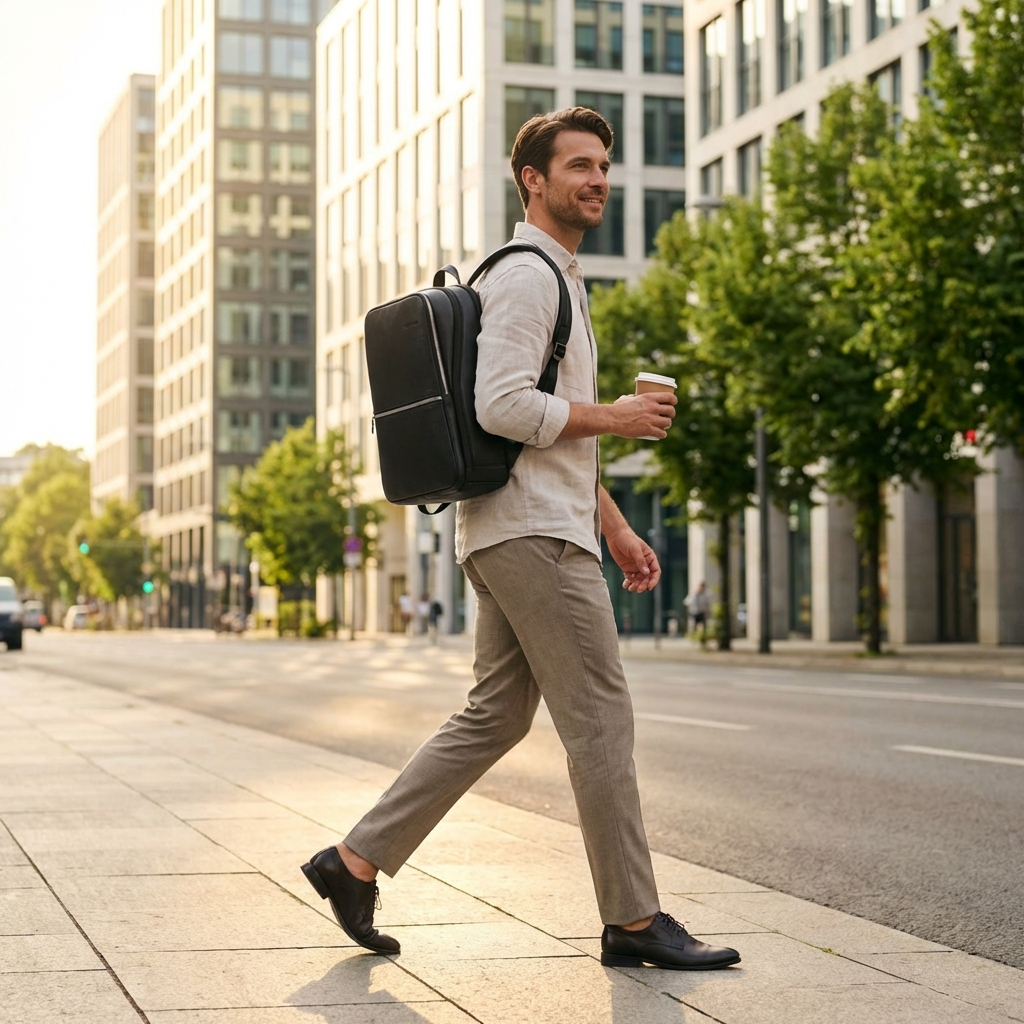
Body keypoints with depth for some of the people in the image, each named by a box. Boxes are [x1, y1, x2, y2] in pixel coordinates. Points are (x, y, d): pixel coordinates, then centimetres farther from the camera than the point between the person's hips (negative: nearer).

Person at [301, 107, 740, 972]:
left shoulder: (559, 280, 24)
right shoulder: (525, 274, -10)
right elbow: (502, 407, -22)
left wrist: (615, 527, 22)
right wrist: (616, 416, -13)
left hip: (535, 531, 11)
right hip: (532, 535, -11)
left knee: (495, 716, 11)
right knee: (601, 717, -6)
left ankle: (355, 862, 14)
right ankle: (634, 920, 1)